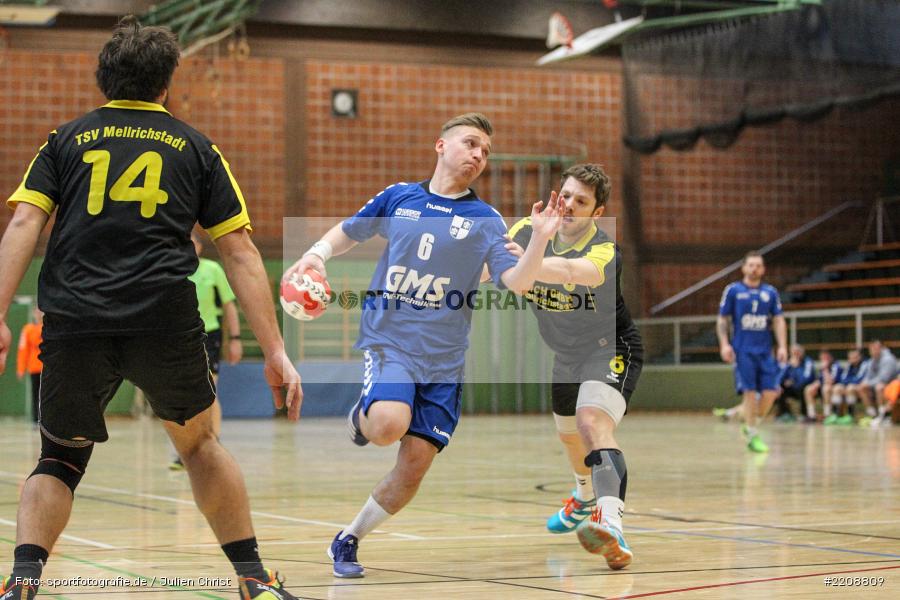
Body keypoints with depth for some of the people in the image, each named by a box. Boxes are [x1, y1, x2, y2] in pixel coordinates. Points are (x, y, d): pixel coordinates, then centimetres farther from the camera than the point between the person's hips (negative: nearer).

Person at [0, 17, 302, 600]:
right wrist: (275, 350, 10)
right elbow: (240, 253, 11)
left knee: (60, 459, 18)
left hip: (74, 322, 0)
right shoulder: (196, 148, 17)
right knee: (199, 444, 23)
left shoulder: (66, 139, 18)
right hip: (166, 320, 0)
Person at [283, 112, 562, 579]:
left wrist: (540, 239, -23)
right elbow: (347, 233, 21)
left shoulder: (485, 220, 5)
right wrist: (318, 253, 1)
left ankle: (349, 540, 18)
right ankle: (361, 415, 8)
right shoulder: (398, 197, 7)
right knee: (389, 425, -30)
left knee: (414, 465, -4)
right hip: (387, 339, -1)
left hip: (442, 358, 2)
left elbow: (517, 282, -7)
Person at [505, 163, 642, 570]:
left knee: (593, 423, -32)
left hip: (610, 350, -7)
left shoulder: (605, 251, -30)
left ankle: (610, 525, -50)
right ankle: (586, 499, 59)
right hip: (565, 356, 7)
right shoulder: (529, 231, -10)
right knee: (569, 434, 27)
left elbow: (576, 270, -53)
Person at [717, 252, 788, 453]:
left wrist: (782, 346, -1)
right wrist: (724, 344, -7)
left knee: (770, 392, -5)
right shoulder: (733, 290, 3)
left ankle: (752, 426, 18)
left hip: (765, 351, 3)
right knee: (750, 392, -8)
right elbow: (722, 319, 4)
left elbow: (778, 321, 10)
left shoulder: (770, 292, 10)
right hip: (743, 351, -3)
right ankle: (752, 436, 1)